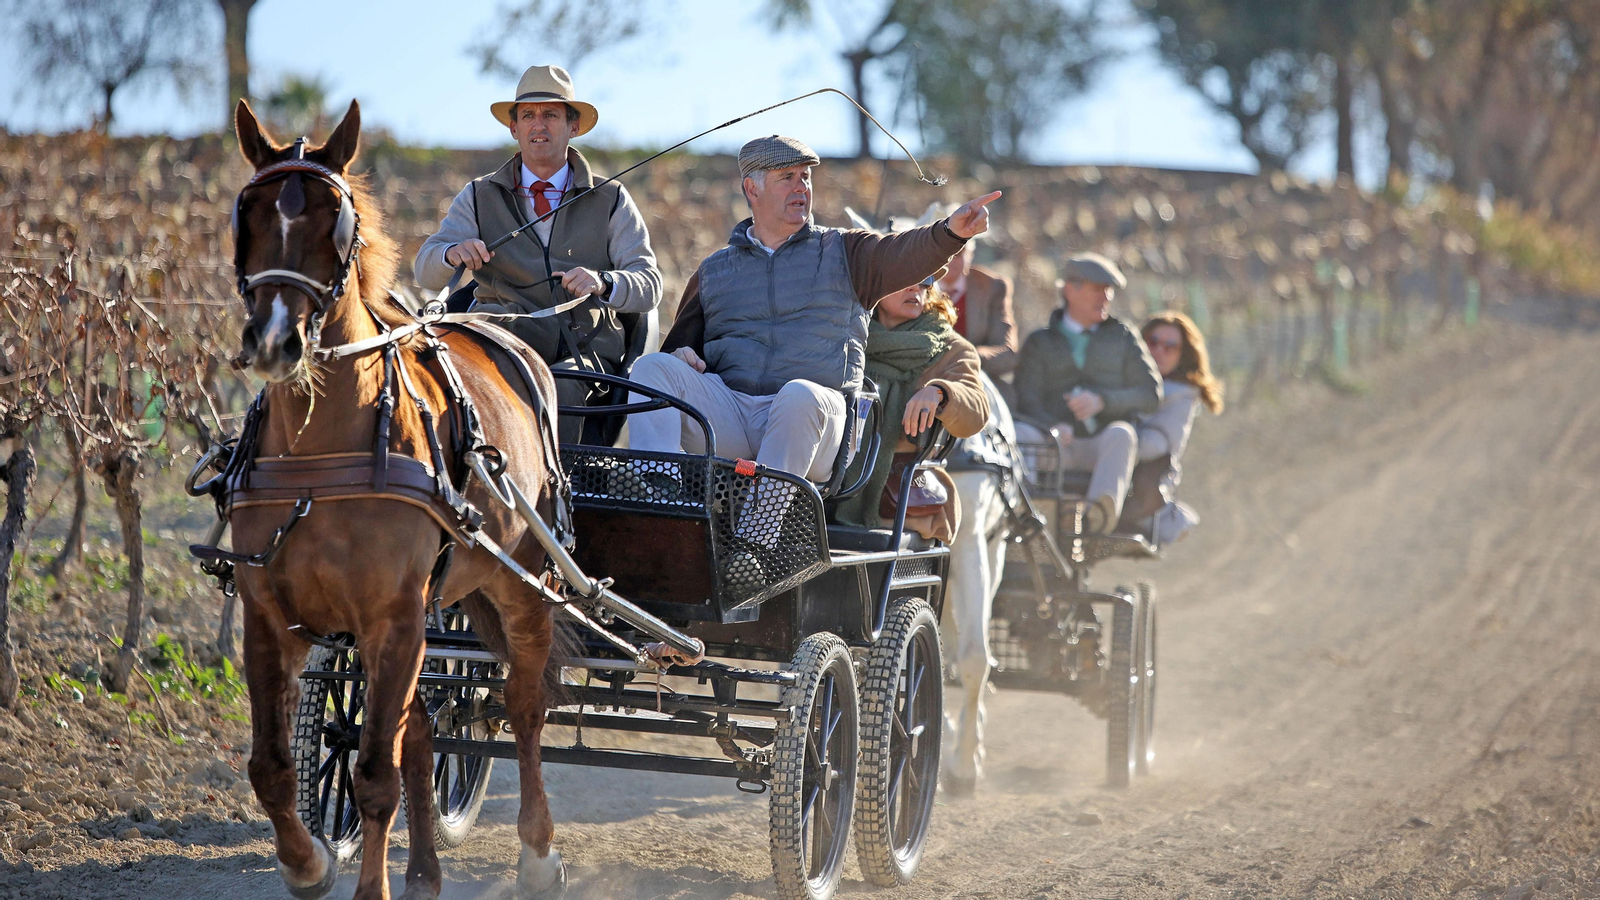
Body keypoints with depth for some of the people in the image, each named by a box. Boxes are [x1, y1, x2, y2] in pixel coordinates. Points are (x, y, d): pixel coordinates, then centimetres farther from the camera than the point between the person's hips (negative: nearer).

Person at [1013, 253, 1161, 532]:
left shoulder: (1123, 338, 23)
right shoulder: (1039, 343, 21)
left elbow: (1151, 395, 8)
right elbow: (1027, 402, 5)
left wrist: (1101, 401, -12)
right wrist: (1053, 428, -19)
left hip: (1104, 447, 0)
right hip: (1058, 446, 0)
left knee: (1120, 434, -37)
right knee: (1018, 434, -33)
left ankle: (1103, 509, -64)